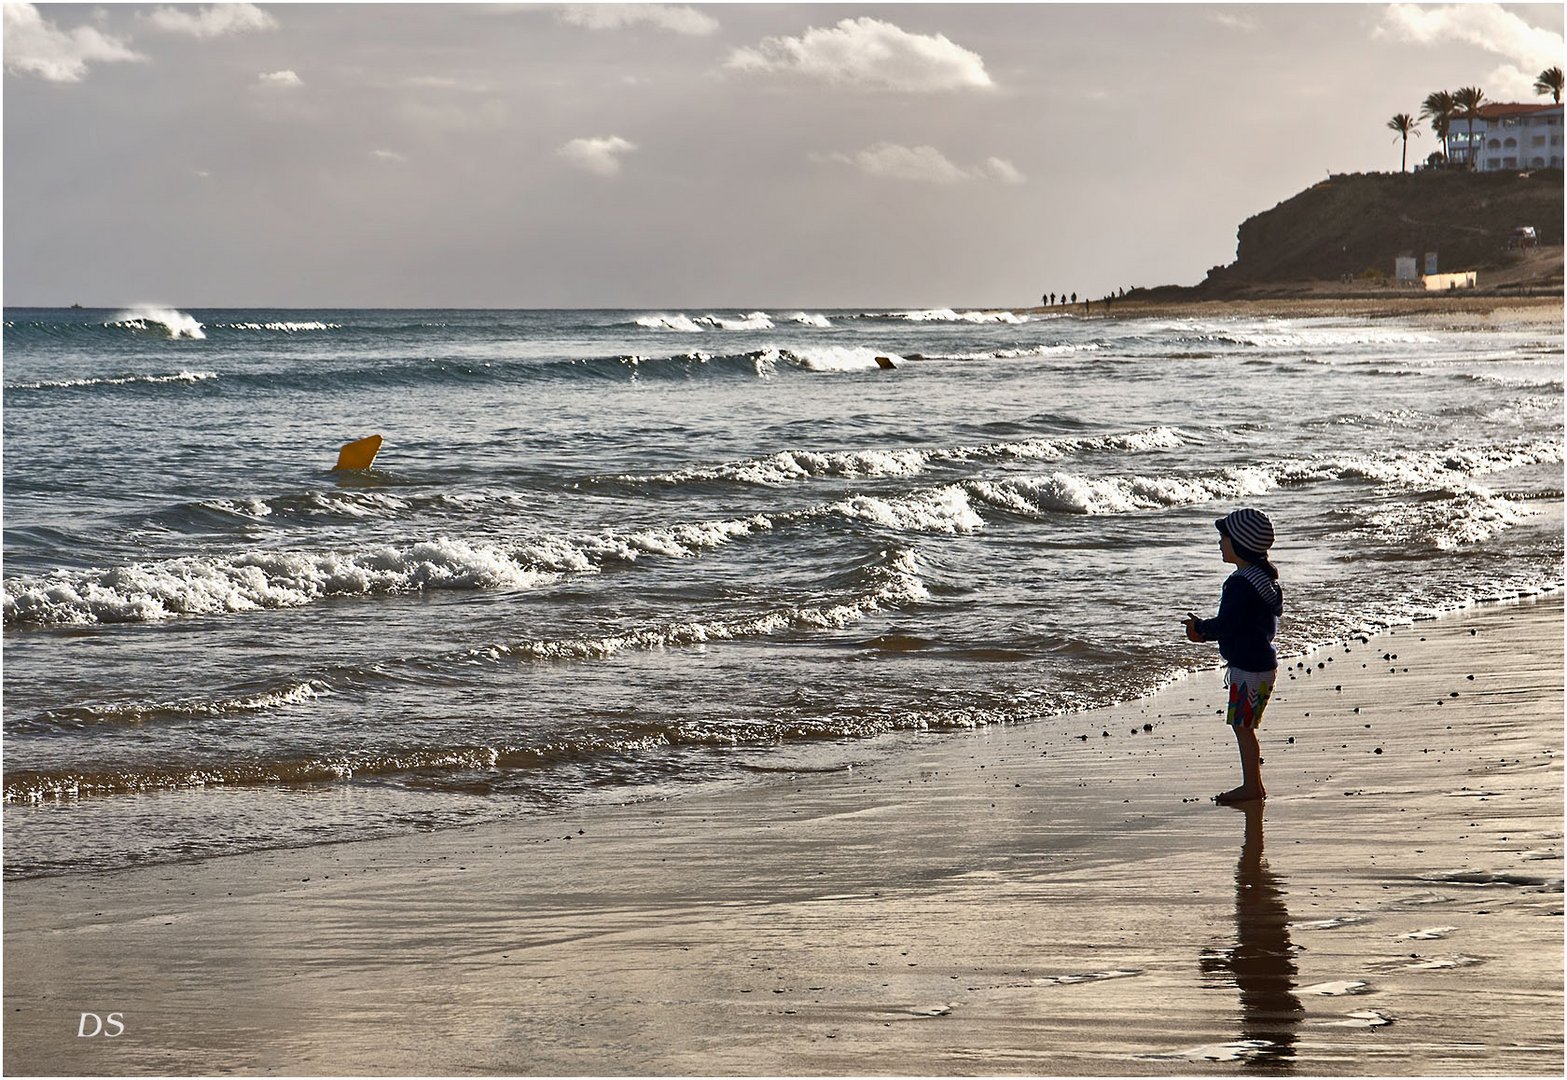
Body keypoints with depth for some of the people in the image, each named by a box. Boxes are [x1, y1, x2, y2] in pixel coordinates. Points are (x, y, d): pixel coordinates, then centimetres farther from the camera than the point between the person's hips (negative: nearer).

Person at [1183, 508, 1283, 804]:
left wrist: (1201, 628, -3)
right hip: (1261, 661, 10)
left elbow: (1226, 625, -22)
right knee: (1243, 726, 16)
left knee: (1242, 726, -1)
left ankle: (1251, 786, 6)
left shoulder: (1240, 583, -20)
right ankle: (1253, 784, 22)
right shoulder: (1263, 577, 12)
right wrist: (1205, 631, 12)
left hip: (1249, 668, -10)